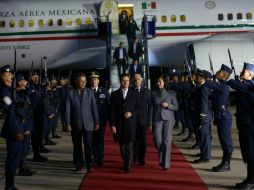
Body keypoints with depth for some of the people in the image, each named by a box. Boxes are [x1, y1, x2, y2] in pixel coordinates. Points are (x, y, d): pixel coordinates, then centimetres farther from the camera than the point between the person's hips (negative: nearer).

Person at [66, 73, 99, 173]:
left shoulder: (90, 92, 3)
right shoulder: (70, 92, 2)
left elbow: (94, 108, 3)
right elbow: (68, 109, 0)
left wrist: (97, 122, 1)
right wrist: (68, 123, -5)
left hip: (88, 124, -1)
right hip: (75, 124, 1)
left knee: (88, 145, -6)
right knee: (77, 146, 9)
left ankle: (89, 166, 0)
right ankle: (79, 165, 21)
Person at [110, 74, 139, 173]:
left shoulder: (134, 94, 5)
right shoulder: (114, 94, 5)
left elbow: (138, 108, 7)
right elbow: (112, 111, 2)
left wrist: (131, 113, -12)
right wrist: (112, 125, -4)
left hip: (130, 124, -1)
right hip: (119, 124, 1)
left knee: (129, 146, -6)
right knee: (122, 146, 9)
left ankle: (128, 166, -4)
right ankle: (126, 163, 23)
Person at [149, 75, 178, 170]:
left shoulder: (171, 93, 3)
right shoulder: (154, 93, 6)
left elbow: (176, 107, 7)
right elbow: (151, 109, 6)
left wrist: (168, 105, -13)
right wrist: (150, 123, 4)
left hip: (168, 119, -1)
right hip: (157, 119, 1)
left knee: (166, 141, -6)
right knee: (158, 141, -1)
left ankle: (166, 164, 2)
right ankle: (161, 158, 28)